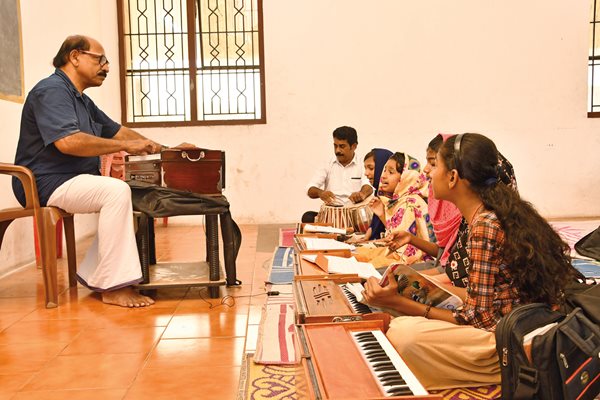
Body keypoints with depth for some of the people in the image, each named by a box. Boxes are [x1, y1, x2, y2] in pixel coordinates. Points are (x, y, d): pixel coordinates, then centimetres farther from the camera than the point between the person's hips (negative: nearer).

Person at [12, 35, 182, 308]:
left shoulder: (83, 101, 19)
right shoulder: (51, 90, -12)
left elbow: (116, 130, 26)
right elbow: (67, 142, -27)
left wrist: (148, 145, 11)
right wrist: (125, 146, -22)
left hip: (77, 180, 10)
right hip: (48, 183, -10)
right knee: (117, 191, -29)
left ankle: (94, 275, 0)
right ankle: (114, 286, -26)